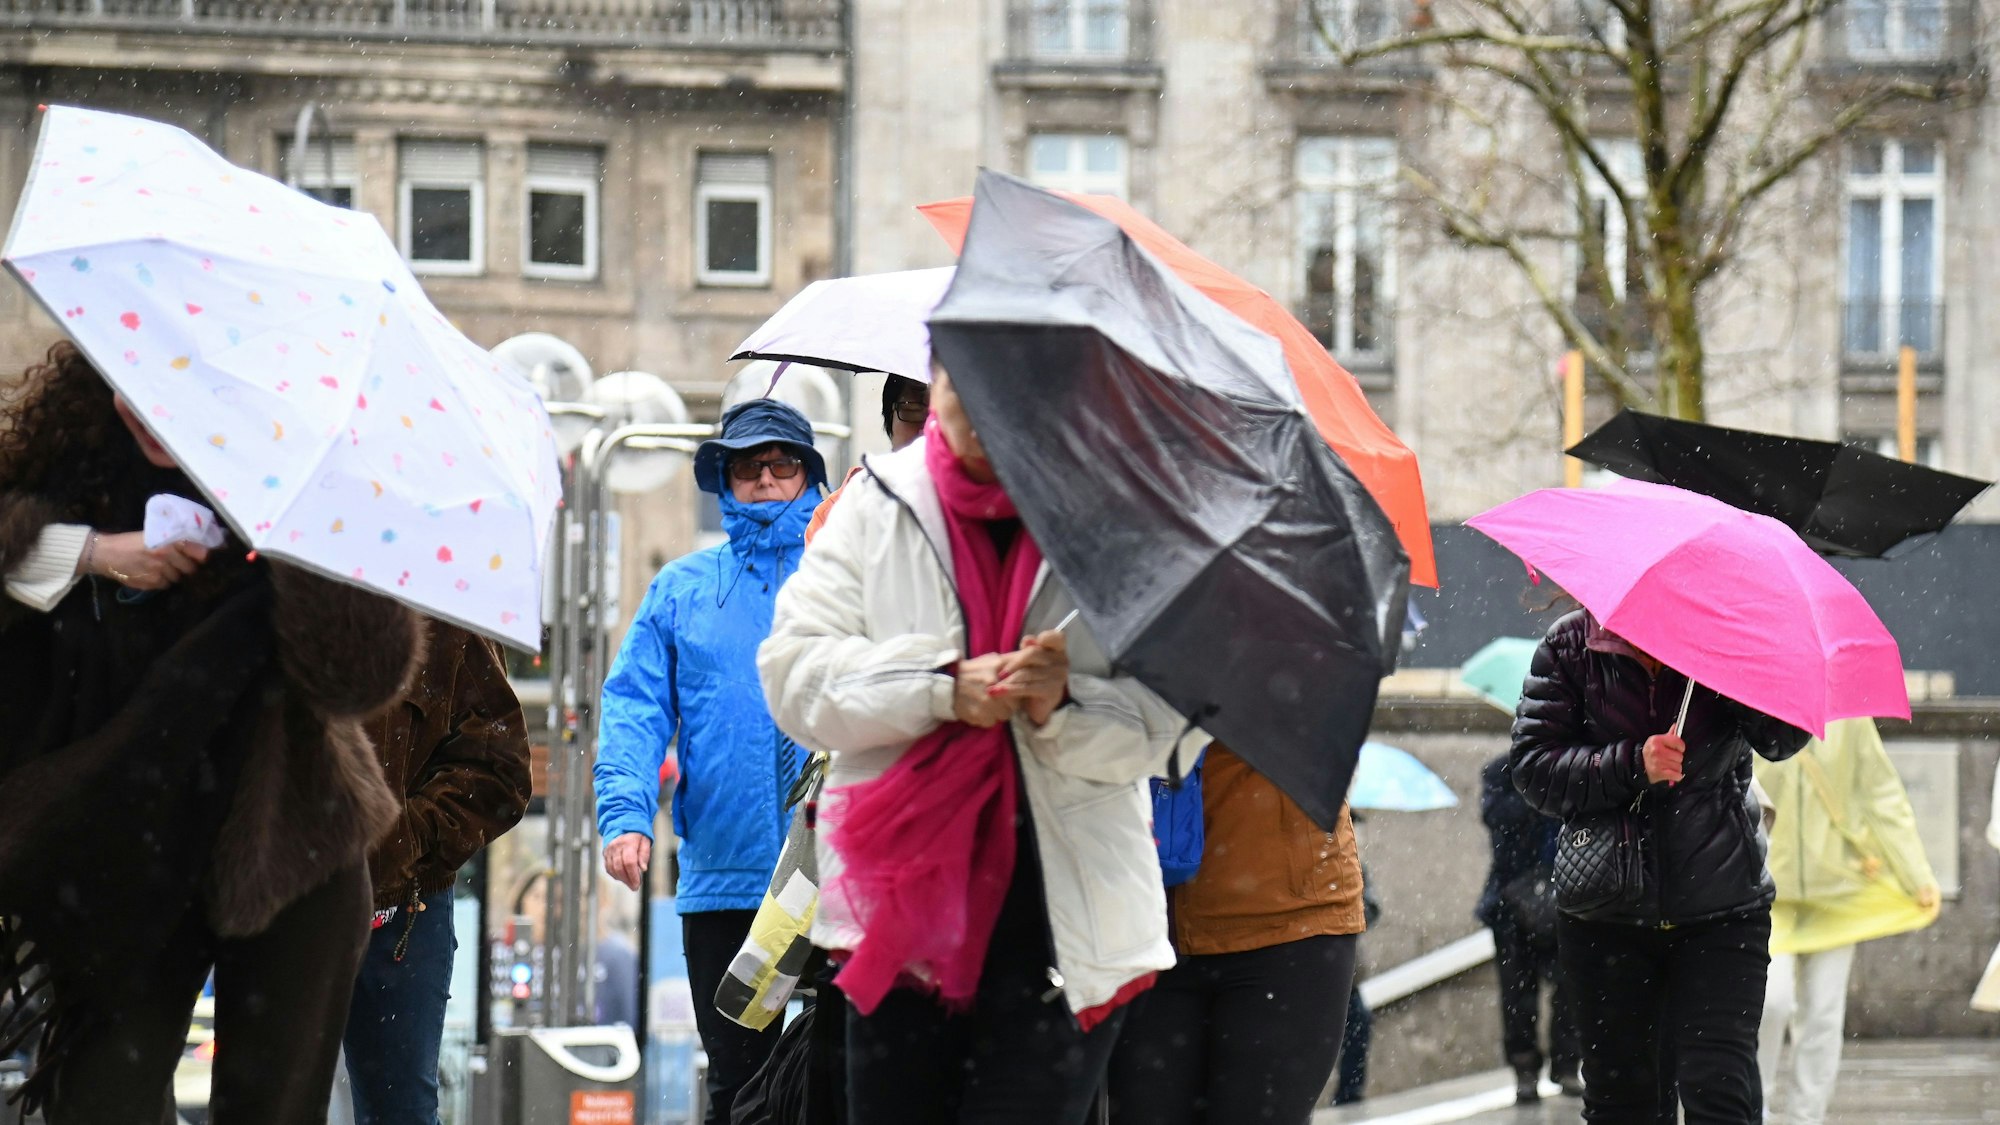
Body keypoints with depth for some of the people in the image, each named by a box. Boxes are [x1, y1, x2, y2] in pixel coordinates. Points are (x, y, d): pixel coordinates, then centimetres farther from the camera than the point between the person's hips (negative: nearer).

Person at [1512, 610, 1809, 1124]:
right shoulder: (1571, 646, 2)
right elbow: (1533, 766, -6)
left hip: (1721, 912, -1)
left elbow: (1783, 739, -13)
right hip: (1606, 918, 1)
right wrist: (1633, 764, -20)